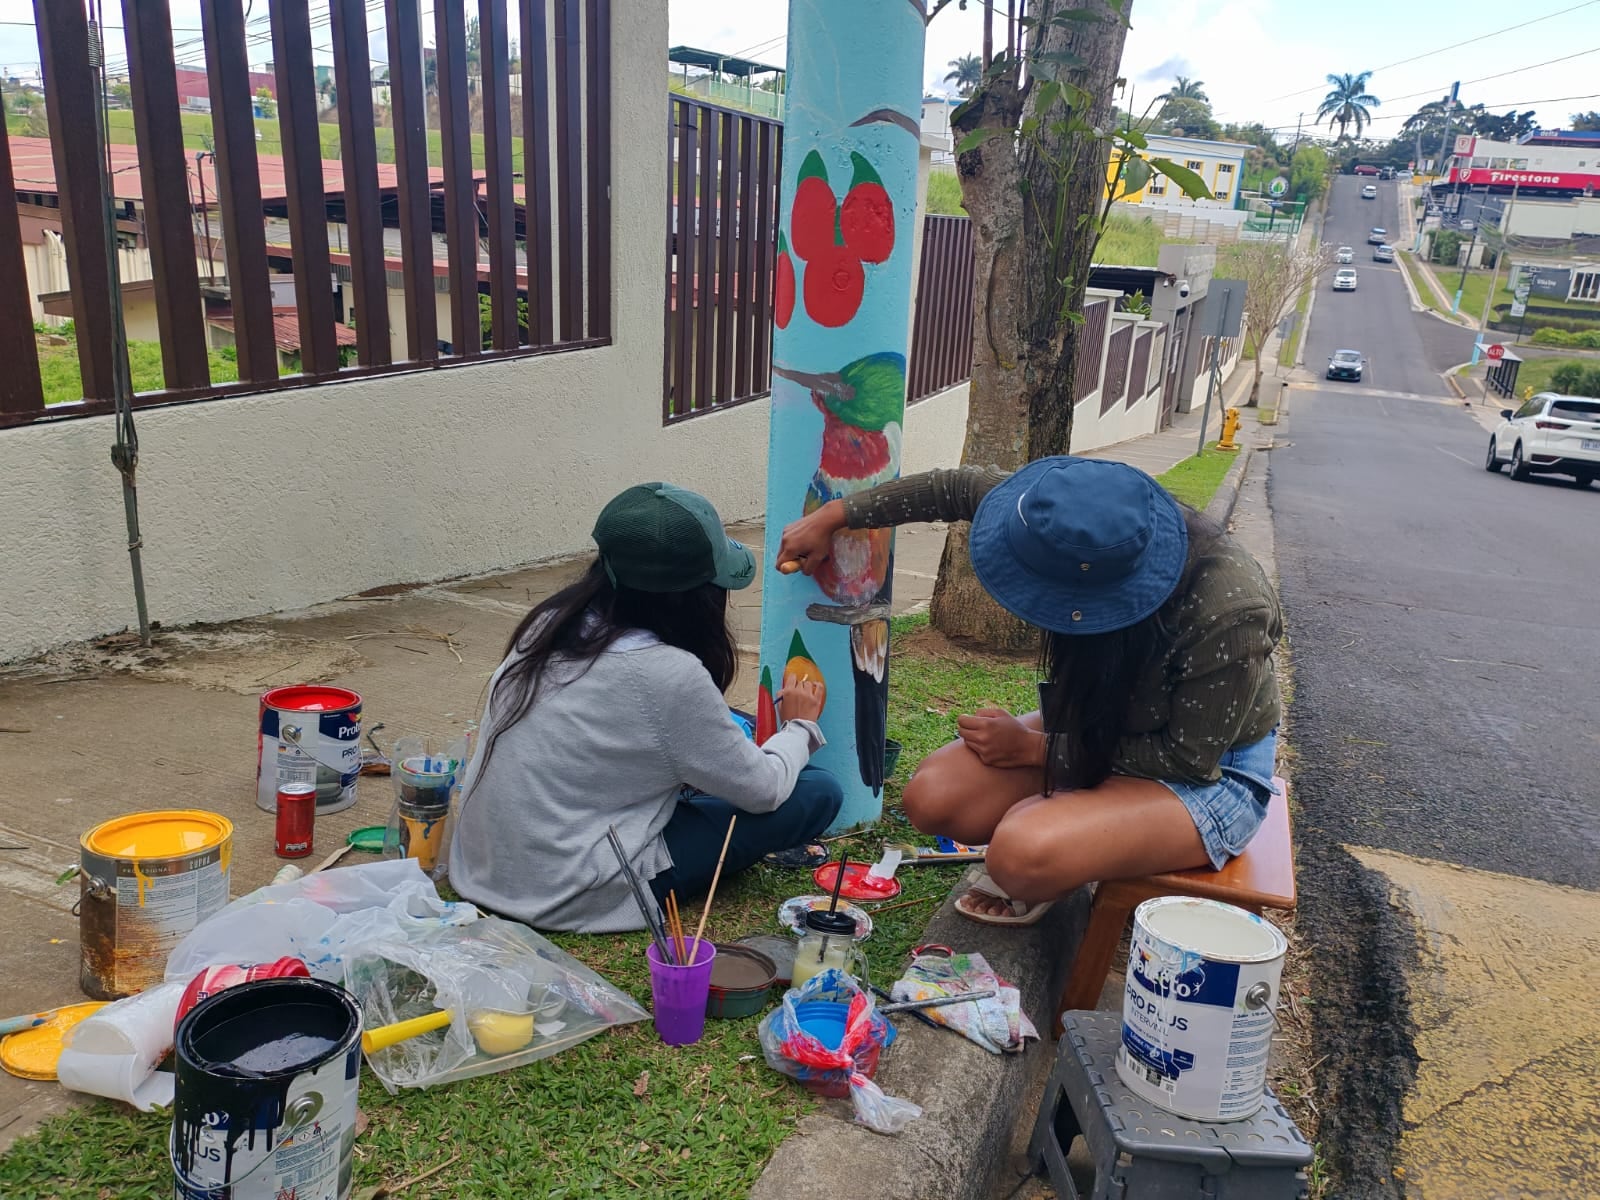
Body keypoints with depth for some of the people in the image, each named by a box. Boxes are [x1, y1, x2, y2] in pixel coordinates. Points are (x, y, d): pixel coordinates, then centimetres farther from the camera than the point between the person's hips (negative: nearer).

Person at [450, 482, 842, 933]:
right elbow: (763, 790, -11)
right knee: (819, 791, -4)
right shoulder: (669, 674, -24)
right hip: (568, 899, -7)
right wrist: (800, 726, 8)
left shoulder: (551, 622, -3)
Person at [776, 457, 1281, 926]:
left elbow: (1191, 757, -24)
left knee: (1025, 853, -31)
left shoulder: (1229, 616, -36)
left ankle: (1040, 886, 3)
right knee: (933, 797, -14)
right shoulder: (1089, 528, -20)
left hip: (1213, 770, -5)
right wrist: (835, 515, -4)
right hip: (1101, 727, 6)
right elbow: (959, 488, -6)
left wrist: (1033, 747, -21)